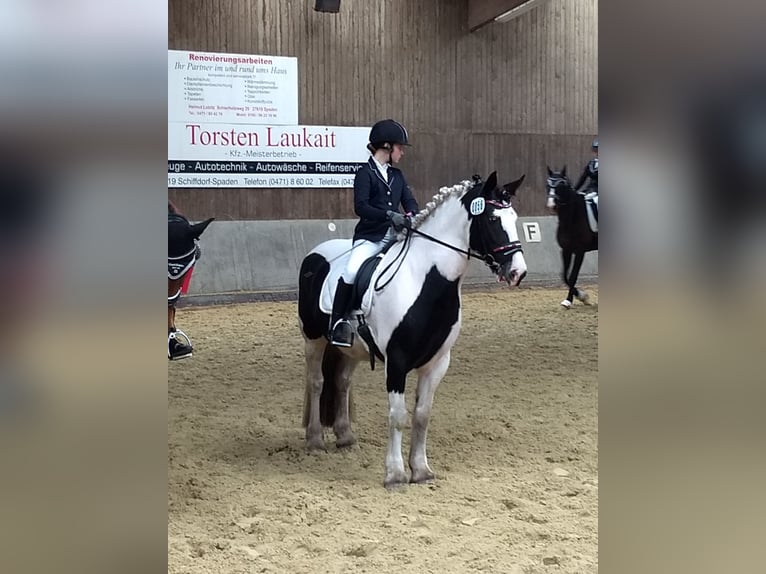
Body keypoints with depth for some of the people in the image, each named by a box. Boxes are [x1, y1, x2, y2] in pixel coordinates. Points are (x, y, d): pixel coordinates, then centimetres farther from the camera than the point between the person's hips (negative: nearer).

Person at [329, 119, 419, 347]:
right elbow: (361, 207, -15)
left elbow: (410, 202, 11)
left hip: (395, 236, 6)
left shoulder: (397, 175, 16)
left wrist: (410, 215, -13)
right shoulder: (365, 173, -4)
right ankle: (338, 322, -18)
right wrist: (389, 214, -28)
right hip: (370, 237, -6)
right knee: (352, 271, -29)